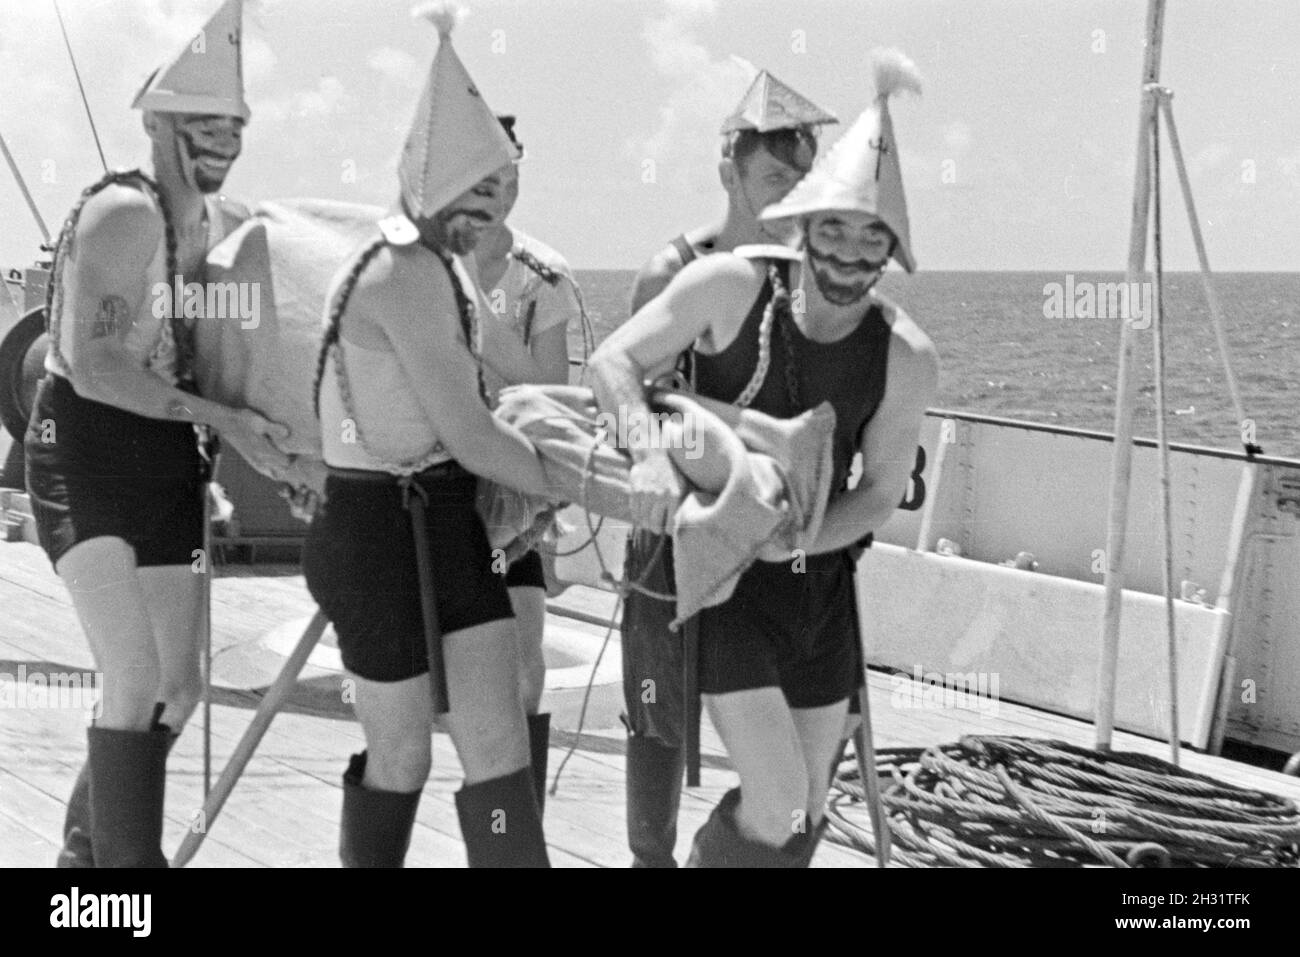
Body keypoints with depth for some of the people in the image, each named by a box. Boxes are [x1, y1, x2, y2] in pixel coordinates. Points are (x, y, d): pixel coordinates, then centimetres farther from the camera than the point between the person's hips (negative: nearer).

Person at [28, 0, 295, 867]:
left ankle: (86, 850, 30)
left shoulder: (221, 224, 8)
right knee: (137, 680, -16)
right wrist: (223, 420, -26)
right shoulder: (122, 214, -16)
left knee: (179, 686, 12)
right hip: (90, 458, -8)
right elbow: (94, 367, -23)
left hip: (169, 464, 8)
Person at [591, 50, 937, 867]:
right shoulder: (730, 286, -16)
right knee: (776, 801, -13)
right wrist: (650, 452, -29)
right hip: (721, 577, -4)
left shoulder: (907, 359, -10)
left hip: (821, 577, 4)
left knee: (808, 804, 14)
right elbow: (613, 361, -10)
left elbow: (881, 492, -5)